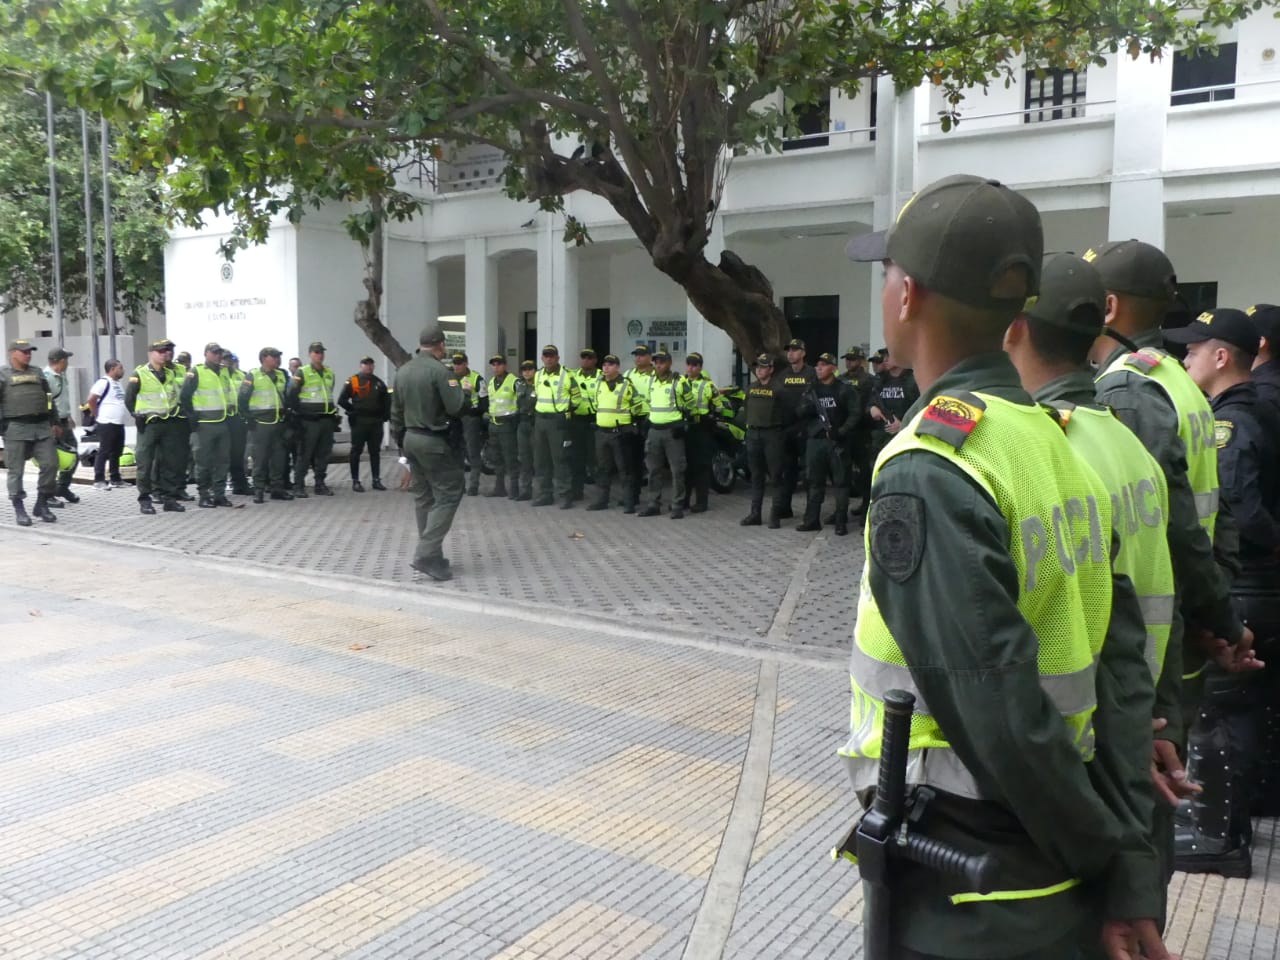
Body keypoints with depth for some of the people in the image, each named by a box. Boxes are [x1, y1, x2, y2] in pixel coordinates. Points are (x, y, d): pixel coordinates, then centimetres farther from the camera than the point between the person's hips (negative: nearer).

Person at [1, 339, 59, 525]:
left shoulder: (37, 373, 19)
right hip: (16, 428, -4)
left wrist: (55, 422, 19)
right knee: (16, 470, 0)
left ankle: (41, 505, 12)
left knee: (50, 464, -2)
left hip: (42, 427, 4)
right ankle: (19, 510, 9)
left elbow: (48, 398, 22)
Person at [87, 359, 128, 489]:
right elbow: (91, 399, -17)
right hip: (107, 424, -9)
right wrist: (97, 415, -9)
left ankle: (115, 479, 19)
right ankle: (98, 480, -3)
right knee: (104, 452, -6)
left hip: (119, 423, 9)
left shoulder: (118, 383, 17)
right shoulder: (104, 382, -11)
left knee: (116, 452, 12)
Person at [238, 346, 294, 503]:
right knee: (260, 458, -3)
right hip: (260, 423, -5)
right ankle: (258, 490, 2)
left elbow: (287, 396, 22)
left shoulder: (282, 375, 12)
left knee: (279, 456, 7)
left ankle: (277, 488, 15)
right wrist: (247, 417, -9)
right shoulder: (252, 376, -5)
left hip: (278, 422, 5)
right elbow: (242, 398, -6)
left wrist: (286, 412, 14)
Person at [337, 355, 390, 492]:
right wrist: (353, 411, -5)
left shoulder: (378, 382, 10)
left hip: (376, 422, 4)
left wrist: (384, 415, 5)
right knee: (356, 452, 1)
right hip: (359, 423, -4)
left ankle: (376, 480, 13)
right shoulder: (352, 382, -3)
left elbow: (386, 401, 16)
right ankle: (355, 481, 6)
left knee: (375, 452, 8)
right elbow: (342, 400, -6)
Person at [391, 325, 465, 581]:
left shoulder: (402, 371, 10)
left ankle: (429, 554, 19)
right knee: (448, 496, -4)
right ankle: (427, 554, -12)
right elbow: (455, 407, -21)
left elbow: (396, 411, 15)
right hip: (435, 441, -8)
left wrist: (400, 441, 23)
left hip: (410, 438, 8)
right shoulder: (440, 370, -15)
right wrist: (460, 389, -1)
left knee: (423, 497, 14)